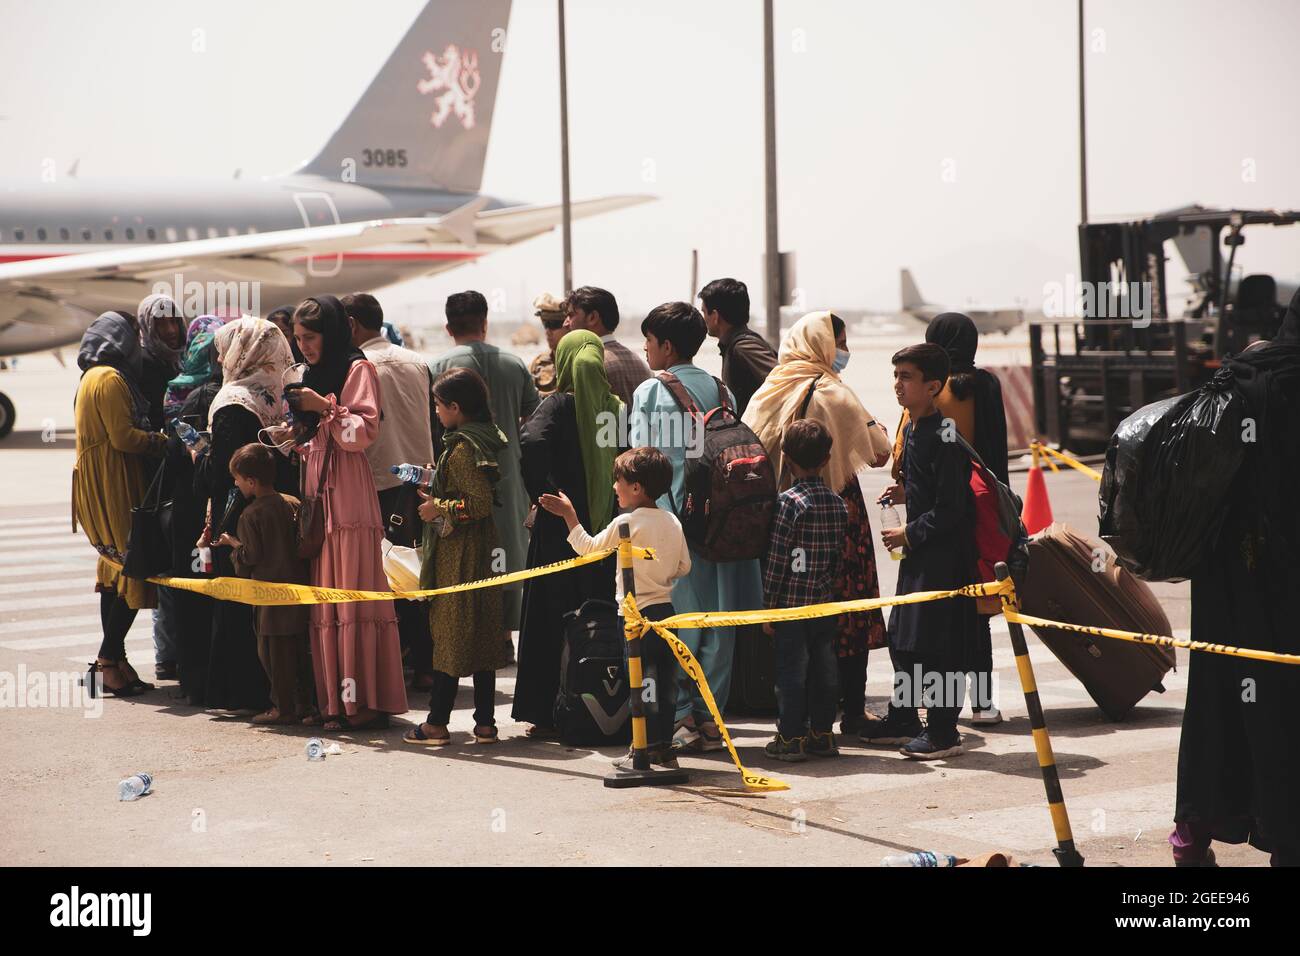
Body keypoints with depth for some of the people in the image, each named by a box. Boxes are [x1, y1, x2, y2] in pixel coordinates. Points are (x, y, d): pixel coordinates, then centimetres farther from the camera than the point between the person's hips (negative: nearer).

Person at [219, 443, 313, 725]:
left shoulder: (251, 514, -13)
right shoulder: (293, 504, 6)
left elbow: (251, 556, -13)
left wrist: (234, 544, 5)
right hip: (298, 584, 7)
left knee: (273, 651, 1)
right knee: (299, 647, 13)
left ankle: (283, 707, 3)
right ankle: (304, 703, 17)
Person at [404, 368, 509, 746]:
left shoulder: (462, 448, -18)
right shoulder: (480, 439, 11)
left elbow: (481, 503, -24)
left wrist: (440, 509, -13)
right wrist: (435, 487, 18)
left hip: (459, 555, -9)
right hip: (480, 548, 9)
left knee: (450, 633, -3)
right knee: (481, 636, 10)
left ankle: (437, 724, 2)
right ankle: (485, 723, 13)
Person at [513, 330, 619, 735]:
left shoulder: (560, 405, -8)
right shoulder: (617, 407, 5)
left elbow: (531, 441, -26)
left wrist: (545, 498, -18)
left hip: (562, 531, -4)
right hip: (607, 530, 4)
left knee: (553, 621, 3)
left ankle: (550, 713, 4)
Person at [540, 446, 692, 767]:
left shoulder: (625, 523, -13)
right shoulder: (672, 522, 5)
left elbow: (587, 547, -3)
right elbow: (684, 566, 11)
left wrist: (569, 515, 6)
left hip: (637, 612, -6)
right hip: (665, 608, 6)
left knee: (642, 682, -1)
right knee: (665, 681, 9)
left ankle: (647, 749, 0)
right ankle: (665, 748, 14)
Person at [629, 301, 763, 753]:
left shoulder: (649, 392, -5)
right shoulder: (722, 391, 8)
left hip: (668, 516, -4)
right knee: (718, 621, 7)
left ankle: (682, 716, 1)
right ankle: (709, 716, 10)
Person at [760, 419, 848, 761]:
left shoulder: (789, 501, -13)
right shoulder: (838, 504, 4)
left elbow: (777, 558, -13)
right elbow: (839, 554, 10)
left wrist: (768, 605, -7)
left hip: (791, 604, -6)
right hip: (826, 604, 6)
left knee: (792, 670, 0)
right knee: (824, 667, 11)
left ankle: (791, 738, 4)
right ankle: (822, 734, 18)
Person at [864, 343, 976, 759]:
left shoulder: (944, 437, -19)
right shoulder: (911, 429, 11)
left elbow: (950, 508, -20)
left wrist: (909, 534, -15)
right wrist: (905, 494, 8)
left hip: (945, 553, -10)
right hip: (917, 552, 10)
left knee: (937, 642, -4)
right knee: (902, 636, 15)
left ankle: (943, 731, 4)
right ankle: (902, 718, 28)